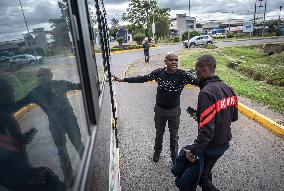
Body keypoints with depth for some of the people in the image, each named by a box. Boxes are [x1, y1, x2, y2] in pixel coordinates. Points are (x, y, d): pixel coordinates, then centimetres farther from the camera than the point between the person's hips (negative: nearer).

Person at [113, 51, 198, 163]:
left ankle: (174, 157, 41)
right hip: (159, 109, 2)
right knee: (159, 132, 23)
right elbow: (142, 79, -6)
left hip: (174, 110, -1)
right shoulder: (158, 72, -13)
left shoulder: (183, 75, -19)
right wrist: (123, 79, -4)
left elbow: (198, 81, -28)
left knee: (174, 135, 17)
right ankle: (157, 151, 50)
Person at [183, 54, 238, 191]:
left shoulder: (206, 92, -28)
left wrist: (193, 151, -22)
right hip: (224, 143, 8)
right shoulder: (228, 89, -1)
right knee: (206, 172, 28)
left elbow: (206, 130, -31)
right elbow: (233, 117, 10)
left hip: (211, 146, -8)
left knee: (199, 176, 15)